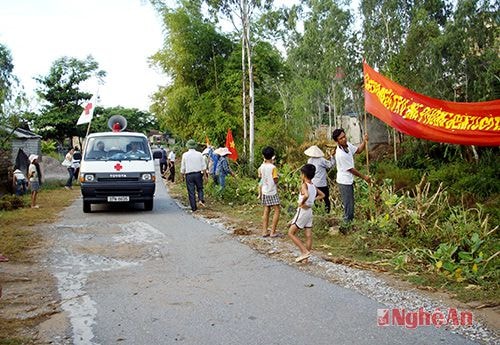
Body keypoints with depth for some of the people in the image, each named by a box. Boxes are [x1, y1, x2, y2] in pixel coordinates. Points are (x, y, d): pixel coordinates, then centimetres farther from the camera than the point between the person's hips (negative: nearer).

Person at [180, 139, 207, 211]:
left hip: (189, 175, -1)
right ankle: (201, 199, -9)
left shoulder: (185, 155, -1)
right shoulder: (199, 154, 0)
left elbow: (183, 167, 2)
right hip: (198, 174, 1)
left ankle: (194, 207, 4)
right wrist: (205, 175, 8)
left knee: (191, 191, 3)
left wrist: (183, 175, 13)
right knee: (200, 188, 17)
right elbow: (204, 166, 2)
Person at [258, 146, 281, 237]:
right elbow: (275, 180, -14)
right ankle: (273, 232, -1)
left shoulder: (261, 166, 0)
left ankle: (264, 231, 12)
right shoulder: (273, 167, -16)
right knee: (277, 211, 2)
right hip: (272, 192, -6)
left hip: (264, 192, 6)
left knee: (266, 211, 12)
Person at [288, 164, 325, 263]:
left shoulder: (304, 185, -17)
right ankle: (305, 257, 12)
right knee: (308, 236, 7)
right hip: (310, 211, 8)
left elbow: (306, 195, -37)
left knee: (291, 233, 1)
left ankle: (305, 251, -7)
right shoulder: (314, 186, 7)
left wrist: (301, 203, -22)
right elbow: (322, 195, 22)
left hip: (302, 211, -8)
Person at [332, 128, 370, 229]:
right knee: (348, 205, -2)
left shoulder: (347, 144, -3)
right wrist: (364, 177, -9)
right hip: (344, 182, -9)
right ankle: (346, 226, 9)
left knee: (351, 203, 20)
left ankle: (350, 223, 34)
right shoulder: (340, 154, -28)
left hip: (349, 180, 9)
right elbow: (351, 170, -20)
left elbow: (358, 150, 14)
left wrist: (364, 141, -6)